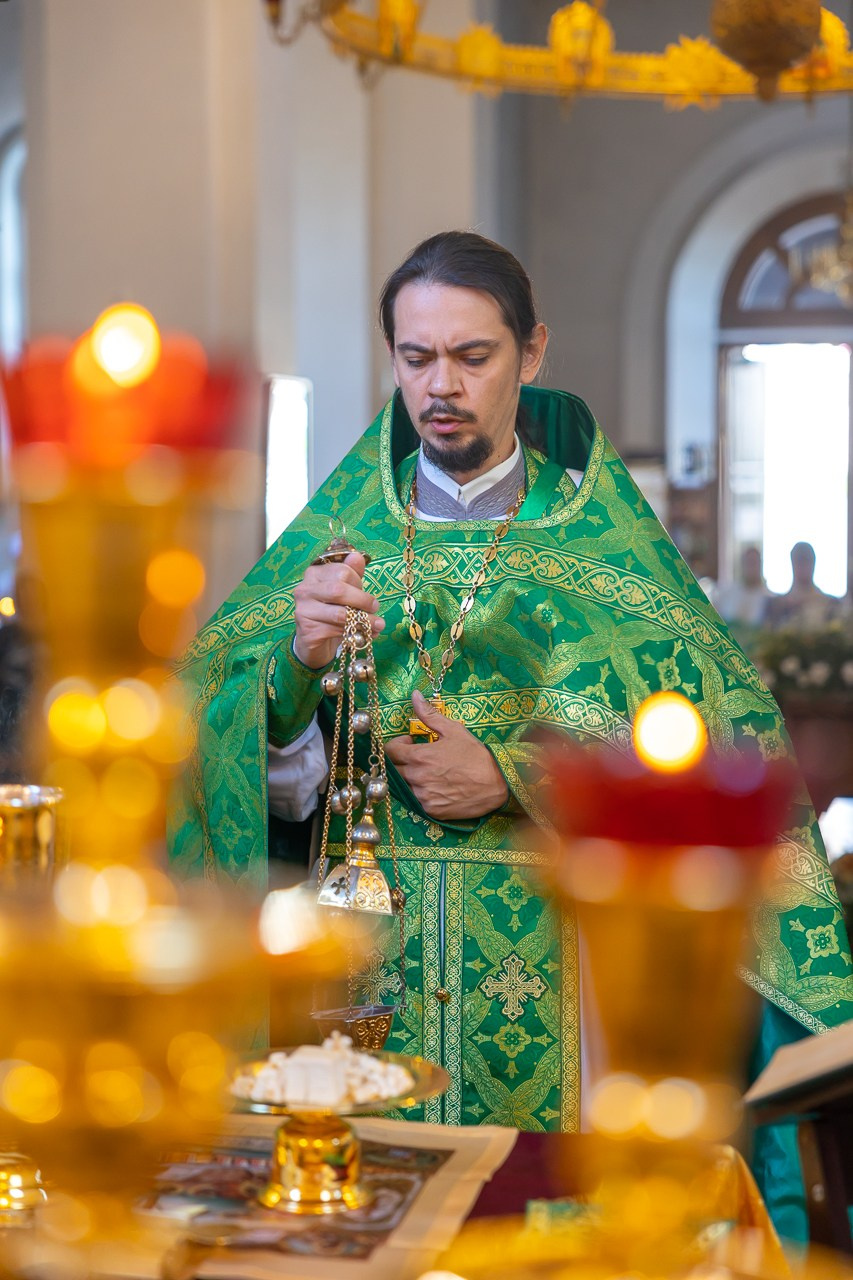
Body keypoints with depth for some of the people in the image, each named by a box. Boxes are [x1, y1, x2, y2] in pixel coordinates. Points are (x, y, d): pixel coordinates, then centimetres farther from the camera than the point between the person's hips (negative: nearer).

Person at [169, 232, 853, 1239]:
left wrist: (512, 777, -15)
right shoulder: (343, 524, 8)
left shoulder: (600, 533, 2)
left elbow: (715, 726, -7)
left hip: (548, 950, -1)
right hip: (365, 939, 2)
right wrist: (298, 661, -19)